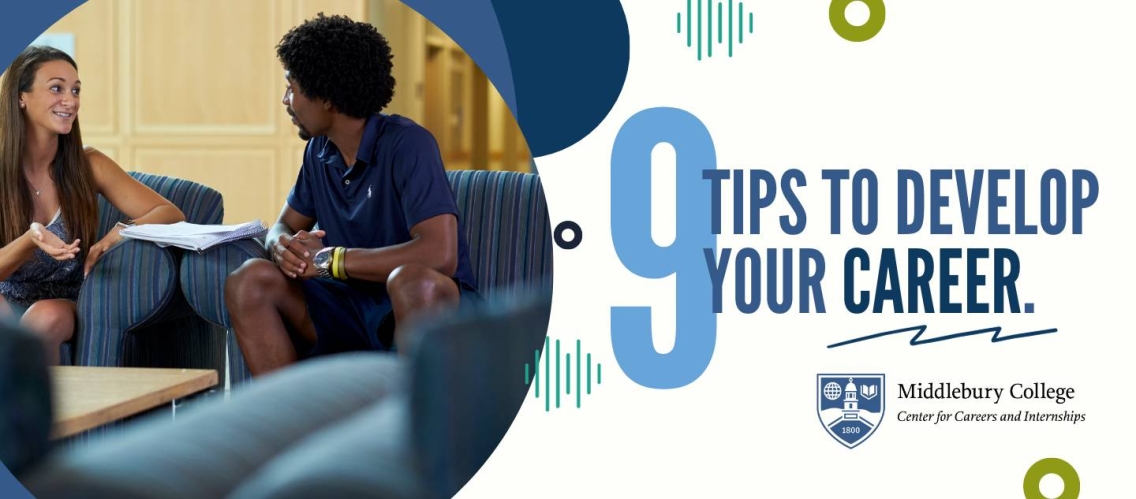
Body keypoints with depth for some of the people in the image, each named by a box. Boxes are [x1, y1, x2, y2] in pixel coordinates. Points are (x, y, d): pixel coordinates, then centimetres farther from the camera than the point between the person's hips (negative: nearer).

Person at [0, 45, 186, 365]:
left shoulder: (88, 166, 0)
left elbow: (171, 214, -4)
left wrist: (118, 235, -25)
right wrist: (30, 240, -29)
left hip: (66, 306, 1)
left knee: (46, 317, -32)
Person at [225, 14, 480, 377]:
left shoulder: (407, 144, -16)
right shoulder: (320, 151, 6)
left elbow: (439, 254, -28)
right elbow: (284, 226, 16)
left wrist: (328, 259, -22)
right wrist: (284, 247, -11)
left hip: (429, 307, -7)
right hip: (355, 304, 7)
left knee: (412, 280, -39)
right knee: (249, 282, -13)